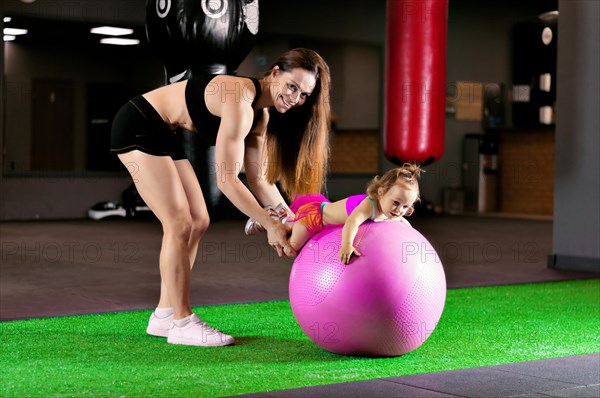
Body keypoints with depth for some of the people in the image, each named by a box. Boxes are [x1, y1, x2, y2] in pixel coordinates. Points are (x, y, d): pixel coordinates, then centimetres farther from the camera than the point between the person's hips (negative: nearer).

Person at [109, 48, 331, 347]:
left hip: (163, 135, 10)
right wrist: (270, 225, -25)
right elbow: (227, 179, -28)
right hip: (137, 126, -10)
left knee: (198, 222, 8)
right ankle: (181, 323, -2)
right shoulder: (240, 101, -27)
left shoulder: (261, 116, 3)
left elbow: (259, 179, 5)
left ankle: (164, 315, 15)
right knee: (180, 225, -11)